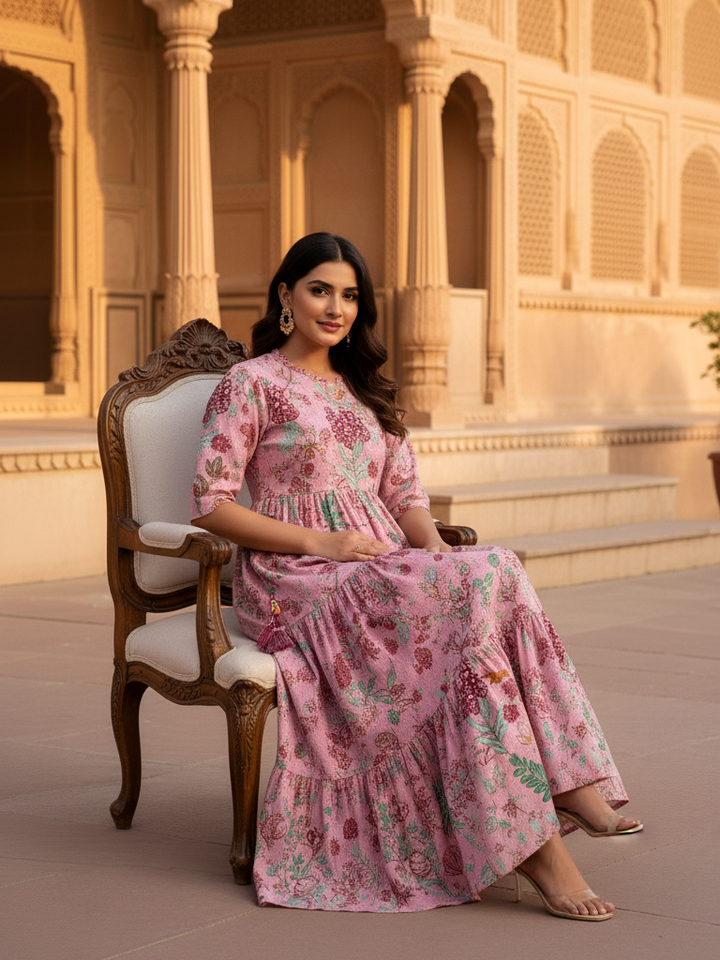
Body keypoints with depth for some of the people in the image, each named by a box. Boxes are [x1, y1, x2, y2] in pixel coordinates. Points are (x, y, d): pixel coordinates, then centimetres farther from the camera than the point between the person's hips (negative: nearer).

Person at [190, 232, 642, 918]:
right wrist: (317, 542, -15)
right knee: (479, 587, -31)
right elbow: (209, 504, -6)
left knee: (492, 576, -28)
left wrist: (435, 548, -5)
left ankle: (562, 785, -35)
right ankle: (531, 836, -34)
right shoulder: (251, 384, 2)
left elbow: (405, 493, 18)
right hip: (294, 580, -6)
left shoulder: (366, 390, 22)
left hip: (387, 572, 6)